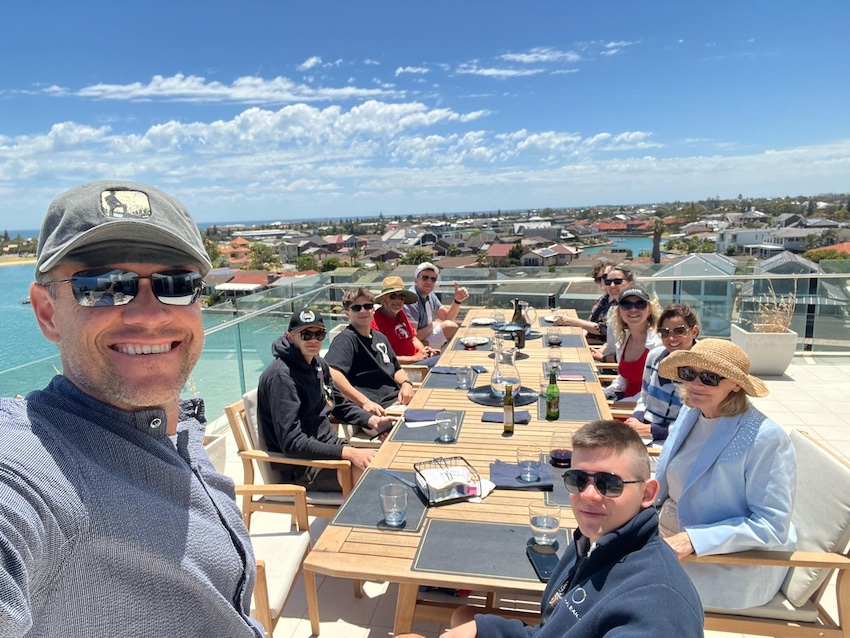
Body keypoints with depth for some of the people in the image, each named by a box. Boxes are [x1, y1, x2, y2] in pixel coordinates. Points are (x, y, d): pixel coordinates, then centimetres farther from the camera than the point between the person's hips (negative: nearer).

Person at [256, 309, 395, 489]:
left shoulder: (318, 365, 7)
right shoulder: (281, 376, -21)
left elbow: (340, 404, 21)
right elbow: (292, 443, -26)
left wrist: (371, 420, 2)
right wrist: (348, 453, -30)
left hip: (329, 447, 9)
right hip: (299, 466, -9)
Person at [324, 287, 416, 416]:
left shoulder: (380, 338, 18)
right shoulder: (346, 339, -9)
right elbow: (332, 373, -25)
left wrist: (406, 383, 3)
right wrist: (365, 402, -31)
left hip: (398, 399, 9)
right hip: (381, 408, -9)